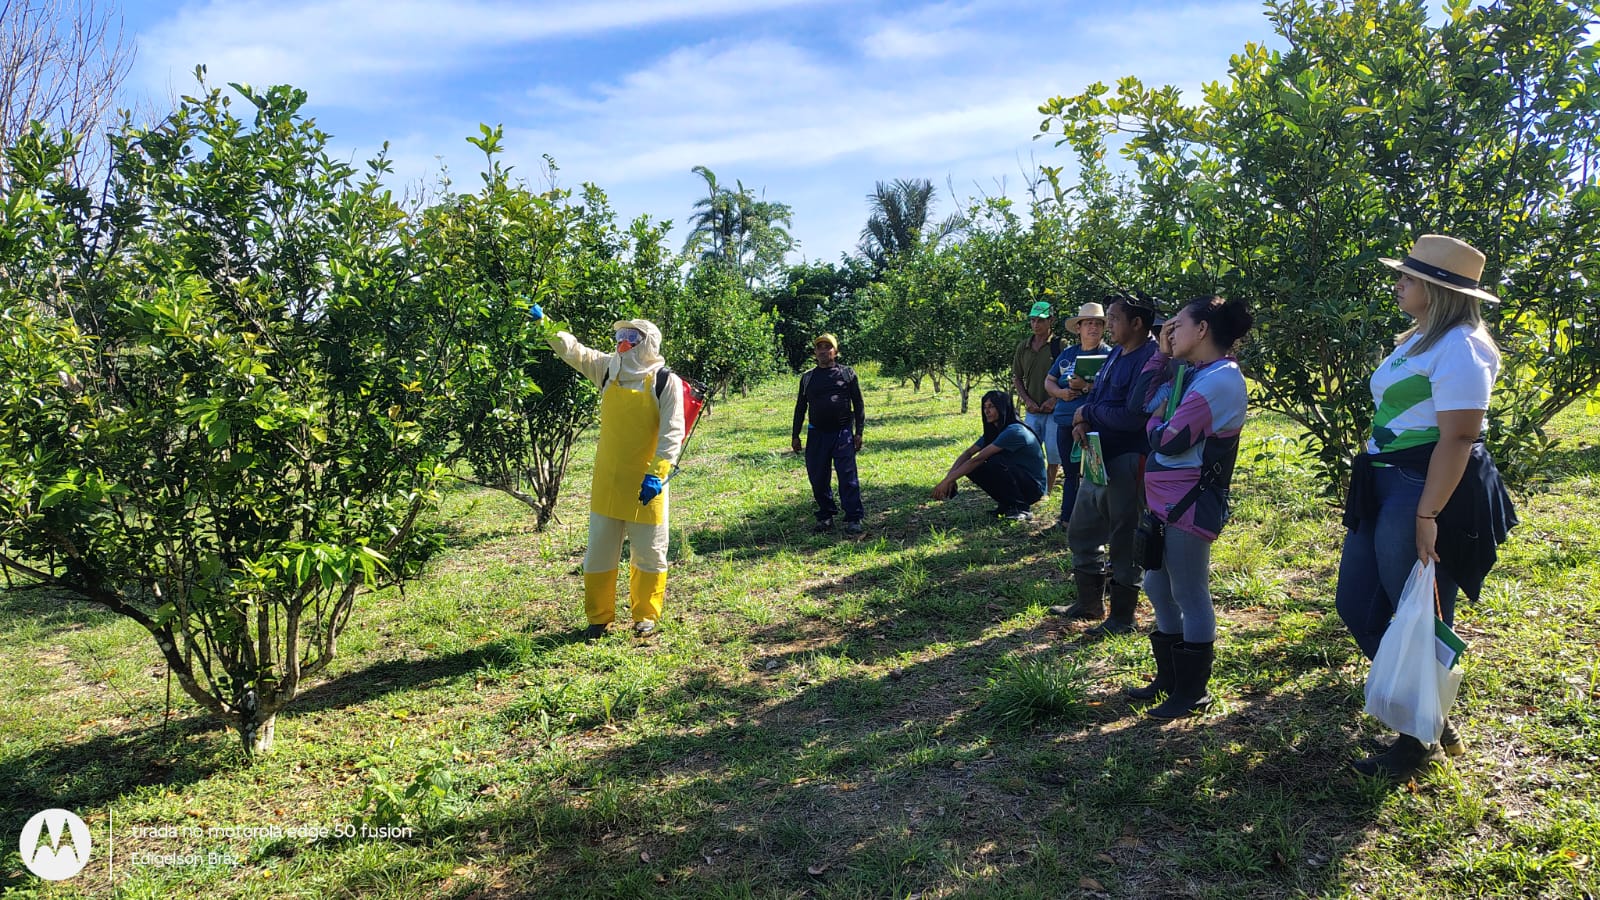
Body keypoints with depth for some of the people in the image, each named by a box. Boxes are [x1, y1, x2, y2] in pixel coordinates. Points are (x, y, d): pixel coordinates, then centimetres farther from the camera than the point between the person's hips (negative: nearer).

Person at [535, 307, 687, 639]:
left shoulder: (666, 381, -8)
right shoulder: (608, 369, 7)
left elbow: (672, 433, -13)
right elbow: (572, 349, 14)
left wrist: (657, 474, -21)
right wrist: (543, 323, 4)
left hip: (646, 484, -4)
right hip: (607, 481, 5)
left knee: (649, 553, 8)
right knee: (599, 552, 11)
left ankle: (646, 616, 26)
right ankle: (599, 618, 25)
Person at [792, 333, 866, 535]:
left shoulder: (847, 373, 6)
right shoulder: (808, 378, 13)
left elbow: (858, 404, 6)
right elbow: (800, 407, 17)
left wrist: (858, 432, -1)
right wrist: (795, 435, 13)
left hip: (843, 433, -3)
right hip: (816, 435, 3)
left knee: (848, 477, -8)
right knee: (818, 478, 5)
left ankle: (853, 519, -4)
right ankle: (825, 516, 19)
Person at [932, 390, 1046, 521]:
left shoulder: (1014, 431, -23)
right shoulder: (994, 431, 6)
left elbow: (978, 458, -28)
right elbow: (968, 453, 0)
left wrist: (948, 480, -30)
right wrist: (949, 477, -17)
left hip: (1034, 487, -8)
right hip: (1016, 478, 8)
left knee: (994, 462, -32)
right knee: (971, 468, -8)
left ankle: (1020, 508, -15)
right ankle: (1006, 505, 7)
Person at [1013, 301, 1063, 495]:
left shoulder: (1061, 345, -6)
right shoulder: (1023, 347, 8)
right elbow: (1016, 378, 14)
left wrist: (1055, 400, -15)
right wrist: (1027, 400, 0)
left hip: (1054, 410, -4)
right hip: (1031, 411, 4)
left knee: (1054, 456, 2)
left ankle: (1047, 492, 15)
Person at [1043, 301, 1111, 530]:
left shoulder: (1109, 355, -1)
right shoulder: (1067, 354, 16)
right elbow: (1049, 381, 17)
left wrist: (1086, 386, -22)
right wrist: (1060, 392, -3)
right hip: (1065, 423, 5)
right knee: (1070, 473, 14)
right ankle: (1067, 519, 23)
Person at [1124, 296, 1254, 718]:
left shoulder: (1220, 379, -18)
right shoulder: (1190, 371, 10)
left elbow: (1170, 440, -21)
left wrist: (1155, 422, 0)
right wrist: (1162, 352, 8)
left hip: (1189, 503, -10)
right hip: (1164, 497, 10)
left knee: (1189, 595, 2)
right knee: (1157, 587, 18)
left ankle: (1193, 692, 16)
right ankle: (1168, 679, 32)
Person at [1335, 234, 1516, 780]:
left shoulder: (1459, 347, -15)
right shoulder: (1421, 339, 17)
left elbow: (1457, 438, -22)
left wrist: (1427, 516, -25)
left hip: (1430, 491, -10)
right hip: (1387, 488, 10)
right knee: (1357, 603, 12)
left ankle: (1423, 743, 20)